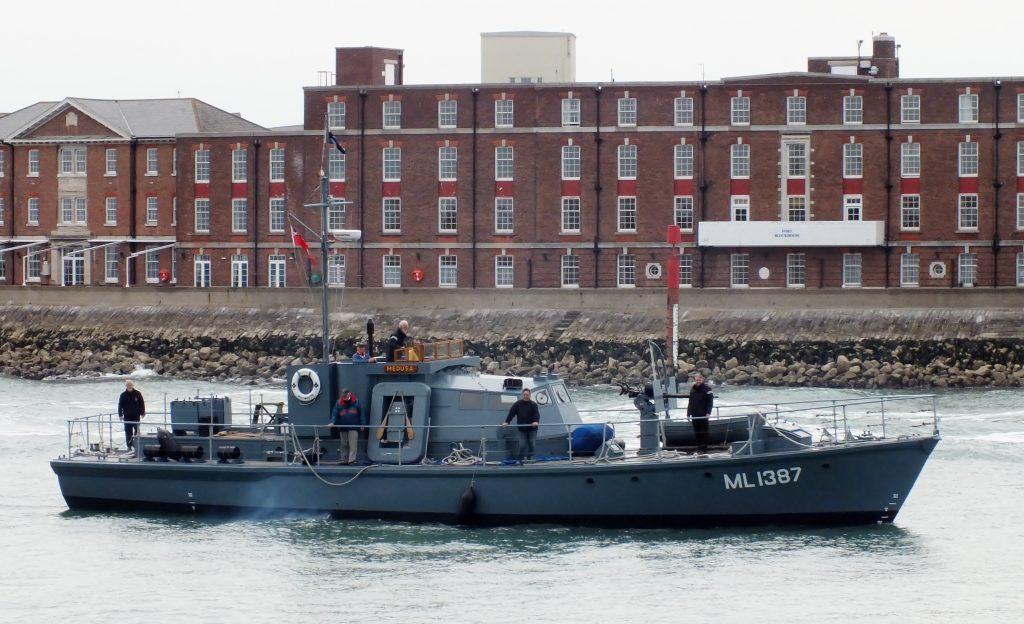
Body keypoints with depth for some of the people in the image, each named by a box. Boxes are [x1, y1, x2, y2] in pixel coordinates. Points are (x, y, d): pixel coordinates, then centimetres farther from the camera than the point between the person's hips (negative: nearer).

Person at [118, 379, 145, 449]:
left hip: (136, 416, 0)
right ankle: (129, 445, 7)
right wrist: (120, 415, -4)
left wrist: (142, 413, -1)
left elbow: (142, 404, 4)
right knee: (128, 432, 2)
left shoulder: (137, 394, 0)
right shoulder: (123, 395, 1)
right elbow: (120, 405, 3)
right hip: (127, 417, 0)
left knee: (137, 431, 1)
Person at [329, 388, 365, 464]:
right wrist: (332, 422, -19)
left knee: (353, 444, -9)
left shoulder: (355, 402, 2)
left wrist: (362, 424, 0)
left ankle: (352, 459, -11)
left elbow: (361, 414, 4)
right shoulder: (339, 403, 4)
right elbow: (334, 414, -2)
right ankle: (344, 460, 14)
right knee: (344, 444, 8)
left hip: (353, 427, -2)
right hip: (342, 428, 2)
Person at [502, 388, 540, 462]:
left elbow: (536, 414, -16)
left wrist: (536, 421, -36)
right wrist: (506, 422, -16)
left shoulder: (533, 404, -3)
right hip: (522, 429, 1)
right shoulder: (517, 404, 1)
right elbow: (511, 413, -4)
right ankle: (522, 458, 1)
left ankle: (530, 458, 12)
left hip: (532, 428, 0)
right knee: (522, 445, -4)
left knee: (532, 444, 1)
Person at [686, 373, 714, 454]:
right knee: (697, 432, 7)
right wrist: (688, 413, 12)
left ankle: (704, 448, 1)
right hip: (694, 415, 6)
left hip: (703, 415, -6)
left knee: (703, 432, -2)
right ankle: (699, 448, 12)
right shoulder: (693, 389, 14)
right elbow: (690, 403, 18)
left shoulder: (707, 389, -3)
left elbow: (710, 402, -7)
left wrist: (708, 413, -16)